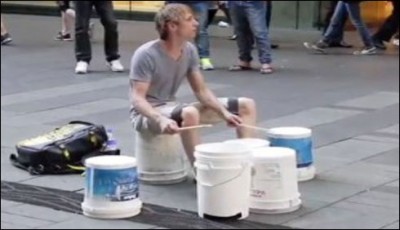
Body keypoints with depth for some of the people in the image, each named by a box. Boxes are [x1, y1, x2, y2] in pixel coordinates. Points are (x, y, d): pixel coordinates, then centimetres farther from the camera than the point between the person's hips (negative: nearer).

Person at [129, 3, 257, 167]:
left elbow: (201, 91, 4)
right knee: (190, 113, -42)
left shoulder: (189, 50, 0)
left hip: (173, 109, 8)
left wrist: (224, 112, -12)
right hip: (147, 114, -8)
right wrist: (161, 119, -43)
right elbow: (137, 99, -25)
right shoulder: (146, 55, -20)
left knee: (246, 105, 1)